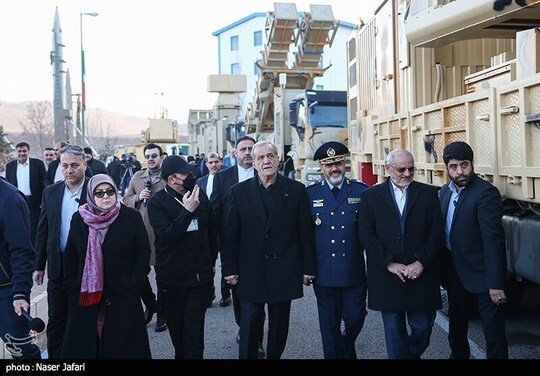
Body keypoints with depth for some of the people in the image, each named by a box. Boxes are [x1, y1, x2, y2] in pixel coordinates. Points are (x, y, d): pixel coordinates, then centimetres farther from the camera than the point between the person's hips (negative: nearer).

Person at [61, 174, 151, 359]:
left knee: (123, 347, 4)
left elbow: (143, 254, -3)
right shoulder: (78, 219, 2)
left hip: (123, 298, -2)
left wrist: (133, 287, -8)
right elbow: (70, 257, 8)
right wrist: (72, 290, 1)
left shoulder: (131, 217, -5)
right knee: (83, 346, 8)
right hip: (85, 298, 2)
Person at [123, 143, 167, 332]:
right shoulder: (137, 177, 10)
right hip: (140, 232, 4)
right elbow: (126, 200, 11)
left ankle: (161, 314, 24)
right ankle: (150, 305, 34)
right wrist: (138, 197, -6)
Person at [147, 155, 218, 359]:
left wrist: (211, 261, 18)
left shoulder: (200, 195, 2)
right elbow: (167, 236, -22)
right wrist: (187, 211, -27)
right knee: (176, 324, 14)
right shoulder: (157, 202, -9)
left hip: (200, 274, 2)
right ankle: (181, 354, 34)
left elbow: (212, 230, 14)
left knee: (194, 325, -3)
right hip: (172, 277, -1)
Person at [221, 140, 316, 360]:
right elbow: (231, 234, 2)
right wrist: (230, 269, -1)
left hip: (284, 273, 1)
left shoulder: (296, 190, 0)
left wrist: (308, 268, 0)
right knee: (249, 326, 6)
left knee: (279, 326, 12)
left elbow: (305, 232, 1)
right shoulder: (239, 191, 1)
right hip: (250, 273, 0)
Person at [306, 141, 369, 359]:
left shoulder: (362, 191, 1)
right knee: (330, 326, 10)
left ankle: (346, 348, 41)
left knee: (355, 318, 10)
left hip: (355, 273, 1)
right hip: (324, 273, 0)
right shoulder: (310, 194, 0)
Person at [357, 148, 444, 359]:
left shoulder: (428, 193, 4)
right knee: (394, 333, 10)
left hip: (421, 276, 1)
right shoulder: (370, 196, 1)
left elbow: (436, 233, 0)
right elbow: (366, 236, -4)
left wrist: (421, 262, -11)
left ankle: (413, 354, 34)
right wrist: (389, 263, -12)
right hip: (387, 277, -1)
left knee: (422, 327, 7)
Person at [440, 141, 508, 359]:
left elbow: (493, 240, -23)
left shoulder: (486, 193, -19)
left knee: (493, 331, 1)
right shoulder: (446, 191, 5)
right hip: (455, 271, 8)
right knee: (456, 323, 23)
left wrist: (496, 283, -25)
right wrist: (444, 270, 10)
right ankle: (458, 354, 44)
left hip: (481, 274, -7)